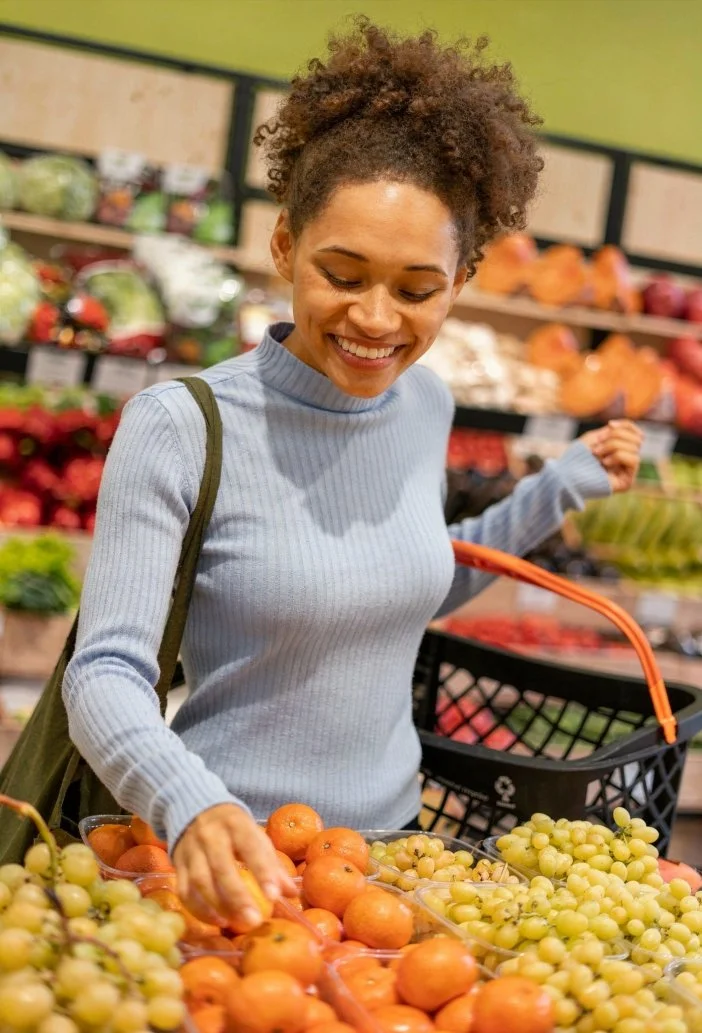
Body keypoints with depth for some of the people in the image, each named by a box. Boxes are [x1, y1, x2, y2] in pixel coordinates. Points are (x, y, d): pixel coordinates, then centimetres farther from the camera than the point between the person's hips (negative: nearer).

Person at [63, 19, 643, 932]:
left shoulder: (427, 407, -2)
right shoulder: (181, 426, -19)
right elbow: (106, 674, -20)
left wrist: (561, 490, 9)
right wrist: (189, 803, -38)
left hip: (384, 833, 5)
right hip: (225, 859, -5)